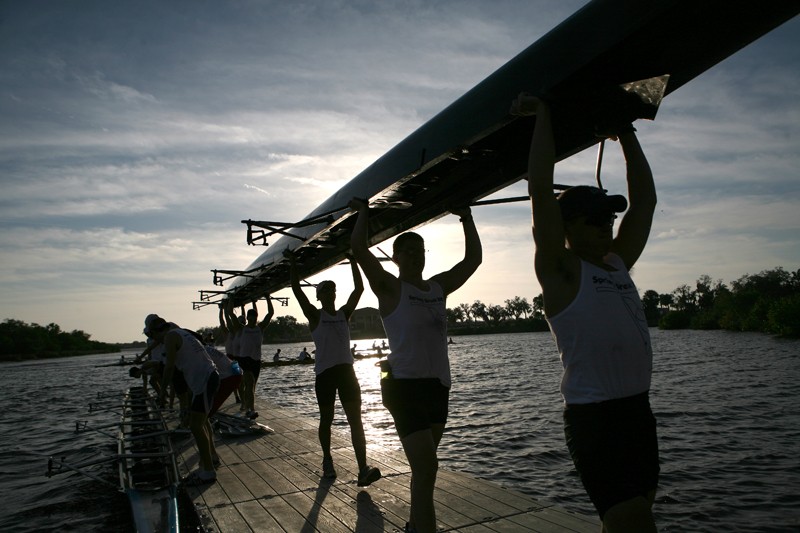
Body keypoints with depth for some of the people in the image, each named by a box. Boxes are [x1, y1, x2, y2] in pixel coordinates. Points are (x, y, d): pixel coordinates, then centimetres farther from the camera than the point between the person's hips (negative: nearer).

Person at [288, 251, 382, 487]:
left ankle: (363, 469, -12)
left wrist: (353, 262, 9)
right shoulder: (315, 316, 1)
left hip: (346, 370, 3)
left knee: (355, 419, -7)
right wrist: (292, 263, -1)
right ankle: (327, 461, 31)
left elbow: (359, 288, 7)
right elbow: (296, 288, -5)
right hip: (324, 373, -3)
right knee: (326, 419, 11)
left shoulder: (344, 313, 10)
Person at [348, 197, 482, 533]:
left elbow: (473, 259, 13)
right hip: (406, 386, -7)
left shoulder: (439, 287, 10)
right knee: (426, 468, -13)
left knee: (424, 466, 18)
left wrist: (466, 219, 15)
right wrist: (364, 212, -2)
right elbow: (358, 247, -15)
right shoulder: (390, 288, -5)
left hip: (439, 385, 7)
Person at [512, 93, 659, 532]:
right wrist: (543, 113, -8)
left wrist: (625, 134, 19)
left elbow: (644, 201, 18)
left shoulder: (617, 263, 12)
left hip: (638, 409, 8)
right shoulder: (561, 270, -7)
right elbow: (540, 189, -16)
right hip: (592, 418, -8)